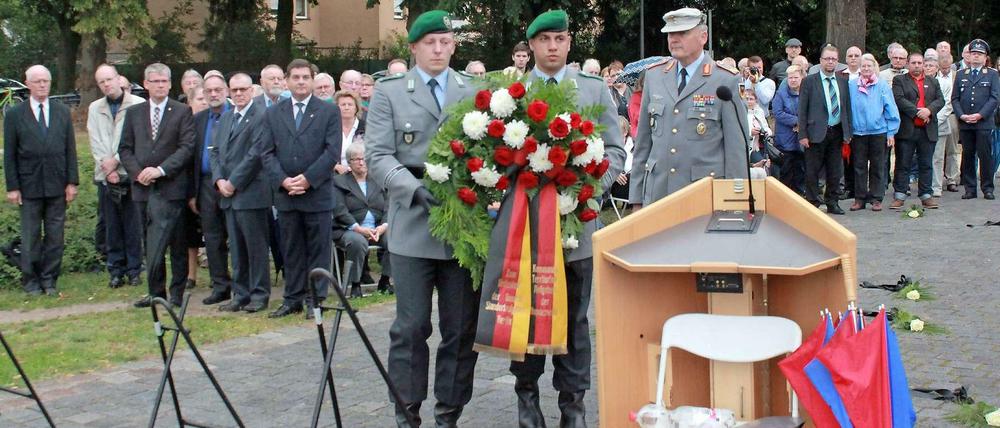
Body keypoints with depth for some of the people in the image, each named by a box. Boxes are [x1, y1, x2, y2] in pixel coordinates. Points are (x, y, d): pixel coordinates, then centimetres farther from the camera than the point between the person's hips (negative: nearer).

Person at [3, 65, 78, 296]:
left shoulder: (63, 112, 8)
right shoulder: (15, 114, 1)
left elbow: (70, 149, 8)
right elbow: (9, 154, 1)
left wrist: (72, 182, 2)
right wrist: (12, 187, -5)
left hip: (57, 186, 2)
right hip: (29, 187, -2)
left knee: (55, 236, 4)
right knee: (30, 237, 3)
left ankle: (49, 280, 14)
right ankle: (31, 281, 13)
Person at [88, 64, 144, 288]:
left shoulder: (138, 105, -3)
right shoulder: (95, 109, 13)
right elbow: (95, 142, 7)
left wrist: (116, 160, -10)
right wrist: (107, 166, -5)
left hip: (130, 173, -3)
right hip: (106, 175, 4)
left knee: (133, 225, -1)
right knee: (112, 226, 6)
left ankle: (133, 270, 7)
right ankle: (115, 271, 12)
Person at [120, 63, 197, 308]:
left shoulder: (182, 112, 2)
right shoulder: (134, 113, 14)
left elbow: (187, 147, -6)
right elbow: (125, 148, 12)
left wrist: (160, 169, -15)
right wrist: (137, 172, -5)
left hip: (170, 187, -4)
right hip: (143, 187, 4)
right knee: (152, 243, 8)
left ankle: (157, 291, 0)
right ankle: (157, 292, 14)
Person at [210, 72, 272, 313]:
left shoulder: (262, 115, -9)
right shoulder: (225, 118, 17)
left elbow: (256, 153, -15)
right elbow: (215, 151, 15)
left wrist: (234, 182, -13)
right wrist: (219, 180, -1)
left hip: (251, 193, -7)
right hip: (228, 194, 7)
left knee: (256, 246, -1)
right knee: (236, 248, 11)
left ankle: (260, 295, 7)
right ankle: (240, 295, 17)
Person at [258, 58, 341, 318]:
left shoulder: (329, 112, 4)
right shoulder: (273, 114, 11)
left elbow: (332, 151, -5)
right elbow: (266, 152, 6)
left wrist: (308, 178, -13)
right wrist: (283, 180, -9)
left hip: (318, 193, -3)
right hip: (285, 194, 3)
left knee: (318, 249, 1)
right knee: (291, 250, 8)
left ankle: (317, 298, 8)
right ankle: (293, 299, 15)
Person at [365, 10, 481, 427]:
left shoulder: (475, 92, 11)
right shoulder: (389, 92, 6)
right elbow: (378, 156, -2)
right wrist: (416, 188, -18)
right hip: (413, 224, -2)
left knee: (462, 326, 5)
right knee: (411, 325, 0)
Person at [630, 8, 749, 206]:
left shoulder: (725, 81, -3)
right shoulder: (653, 76, 10)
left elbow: (736, 147, -2)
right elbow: (643, 140, 13)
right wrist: (637, 196, 10)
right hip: (658, 192, 3)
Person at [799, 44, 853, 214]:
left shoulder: (842, 82, 11)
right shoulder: (809, 81, -1)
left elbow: (847, 108, 13)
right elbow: (802, 110, -4)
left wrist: (848, 133, 7)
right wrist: (803, 135, -10)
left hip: (837, 132, 4)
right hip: (816, 133, -4)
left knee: (835, 171, 9)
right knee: (812, 171, 0)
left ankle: (832, 203, 19)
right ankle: (812, 204, 8)